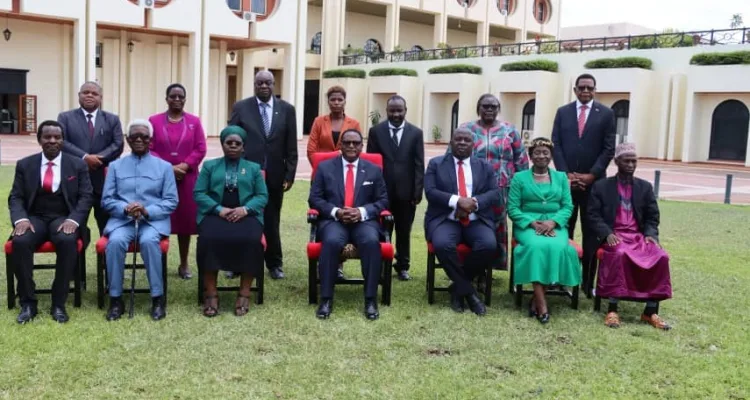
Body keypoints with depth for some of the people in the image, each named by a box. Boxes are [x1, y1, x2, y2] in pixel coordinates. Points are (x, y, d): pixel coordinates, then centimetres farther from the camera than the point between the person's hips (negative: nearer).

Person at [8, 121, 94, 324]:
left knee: (68, 241, -35)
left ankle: (59, 303, -23)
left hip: (63, 218, -1)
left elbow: (86, 197, 0)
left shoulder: (78, 165, 6)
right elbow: (15, 197, 6)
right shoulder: (25, 165, 10)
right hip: (35, 218, 2)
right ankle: (28, 302, -18)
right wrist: (21, 219, -16)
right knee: (20, 241, -31)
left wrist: (73, 220, -18)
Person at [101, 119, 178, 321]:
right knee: (115, 241, -31)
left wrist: (148, 211, -16)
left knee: (149, 241, -34)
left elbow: (171, 201, 2)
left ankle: (157, 298, -23)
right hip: (122, 219, 1)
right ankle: (116, 299, -20)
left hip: (153, 220, -1)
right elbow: (106, 200, 8)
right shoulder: (116, 166, 15)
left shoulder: (164, 166, 10)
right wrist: (125, 209, -14)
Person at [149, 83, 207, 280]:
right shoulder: (154, 121, 5)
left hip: (187, 178, 1)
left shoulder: (194, 121, 7)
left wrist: (185, 165, -13)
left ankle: (184, 264, 15)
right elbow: (149, 149, -1)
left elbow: (200, 149, 1)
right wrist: (167, 168, -13)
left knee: (185, 219, 5)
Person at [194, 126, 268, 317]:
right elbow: (199, 193, 7)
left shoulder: (253, 168, 20)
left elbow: (262, 196, 9)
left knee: (251, 240, -33)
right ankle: (211, 294, -26)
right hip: (216, 214, 0)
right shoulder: (209, 166, 18)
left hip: (246, 215, 0)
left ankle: (244, 294, -24)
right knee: (209, 239, -33)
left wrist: (245, 209, -12)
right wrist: (218, 209, -11)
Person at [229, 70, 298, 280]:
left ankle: (274, 264, 21)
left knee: (271, 221, 10)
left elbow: (291, 146, 3)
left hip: (275, 175, 1)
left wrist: (290, 174, -2)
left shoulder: (287, 109, 3)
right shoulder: (241, 107, 0)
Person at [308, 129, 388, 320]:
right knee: (331, 242, -35)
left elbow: (383, 201, 9)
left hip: (364, 220, 1)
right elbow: (314, 198, 5)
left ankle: (370, 299, -24)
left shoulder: (374, 170, 13)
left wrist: (362, 212, -11)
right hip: (333, 220, -1)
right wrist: (336, 212, -13)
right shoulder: (325, 167, 10)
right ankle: (326, 298, -25)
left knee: (371, 242, -33)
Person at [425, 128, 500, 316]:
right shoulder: (436, 164, 9)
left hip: (477, 221, 2)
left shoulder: (485, 166, 16)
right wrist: (457, 201, -18)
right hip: (445, 220, -2)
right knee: (442, 244, -34)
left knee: (489, 245, -29)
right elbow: (430, 192, -3)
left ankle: (458, 287, -6)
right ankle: (468, 291, -14)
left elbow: (495, 192, 4)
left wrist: (475, 202, -16)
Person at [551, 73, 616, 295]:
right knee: (563, 229, 3)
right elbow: (556, 145, 3)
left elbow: (608, 149, -1)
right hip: (566, 179, 1)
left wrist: (592, 175, -10)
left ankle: (588, 281, 7)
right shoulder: (563, 112, 8)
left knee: (591, 232, 2)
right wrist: (566, 173, -8)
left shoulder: (606, 114, 3)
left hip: (593, 180, -1)